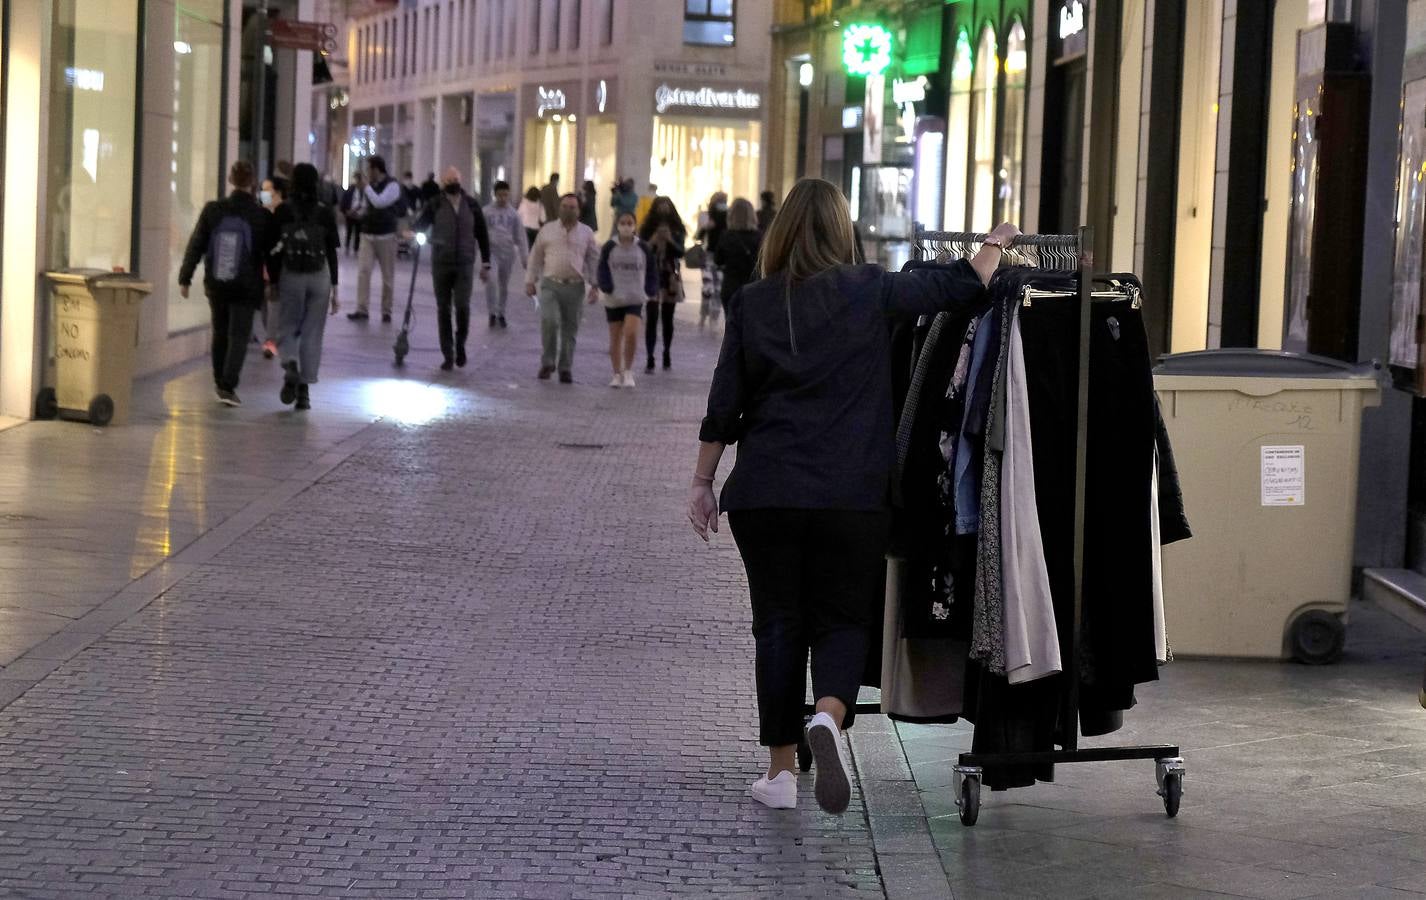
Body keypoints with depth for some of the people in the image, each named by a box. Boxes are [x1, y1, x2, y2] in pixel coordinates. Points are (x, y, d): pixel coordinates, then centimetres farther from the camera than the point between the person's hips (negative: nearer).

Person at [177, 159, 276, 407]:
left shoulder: (213, 210, -6)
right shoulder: (262, 217, -10)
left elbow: (195, 246, -2)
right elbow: (270, 253, -1)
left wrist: (184, 278, 5)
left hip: (216, 284, 3)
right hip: (246, 287, -3)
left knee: (220, 332, 19)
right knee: (239, 335, 2)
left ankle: (220, 382, 31)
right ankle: (228, 386, -11)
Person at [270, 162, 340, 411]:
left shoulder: (283, 212, -4)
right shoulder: (325, 213, -1)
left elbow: (274, 250, -3)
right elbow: (332, 253, 1)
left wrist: (273, 281, 4)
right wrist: (334, 288, 6)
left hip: (290, 277, -1)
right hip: (319, 278, 1)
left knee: (286, 329, 12)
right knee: (312, 334, 6)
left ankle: (290, 366, -17)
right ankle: (304, 389, 4)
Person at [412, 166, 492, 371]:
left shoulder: (471, 205, 3)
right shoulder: (435, 205, 0)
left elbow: (482, 235, 9)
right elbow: (420, 226, 1)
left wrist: (485, 264, 8)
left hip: (464, 265, 0)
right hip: (440, 264, 0)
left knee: (462, 306, -12)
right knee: (443, 310, 3)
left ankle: (460, 344, 13)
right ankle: (448, 355, 11)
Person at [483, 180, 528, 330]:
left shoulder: (513, 214, 4)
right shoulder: (487, 212, -1)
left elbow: (520, 237, 6)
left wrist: (525, 257, 3)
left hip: (508, 252, 2)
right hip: (491, 251, -2)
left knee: (504, 285, 11)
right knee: (491, 280, -22)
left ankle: (501, 314, 26)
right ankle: (492, 313, -10)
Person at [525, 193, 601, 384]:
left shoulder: (586, 233, 9)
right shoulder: (547, 230, 9)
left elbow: (594, 259, 10)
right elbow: (536, 257, 13)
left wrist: (595, 285, 2)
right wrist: (530, 280, 8)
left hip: (575, 286, 1)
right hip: (550, 284, -1)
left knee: (570, 329, 4)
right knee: (549, 321, -18)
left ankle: (566, 369, 13)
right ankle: (547, 362, -3)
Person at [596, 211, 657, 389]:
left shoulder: (643, 248, 1)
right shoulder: (609, 248, -1)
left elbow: (652, 272, 8)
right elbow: (603, 271, -1)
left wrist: (650, 292, -4)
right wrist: (608, 289, -16)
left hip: (635, 299, -1)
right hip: (614, 300, 1)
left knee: (631, 333, -18)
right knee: (615, 337, 7)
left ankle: (628, 371, -3)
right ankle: (617, 374, 19)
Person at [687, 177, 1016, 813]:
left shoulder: (752, 304, 4)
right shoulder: (869, 292, -2)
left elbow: (723, 406, 5)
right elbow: (961, 288, 4)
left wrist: (702, 481, 15)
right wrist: (996, 242, 24)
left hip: (764, 493, 2)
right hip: (851, 497, -1)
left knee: (778, 623, 10)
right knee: (843, 619, 7)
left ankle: (781, 771, 10)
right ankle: (829, 716, -23)